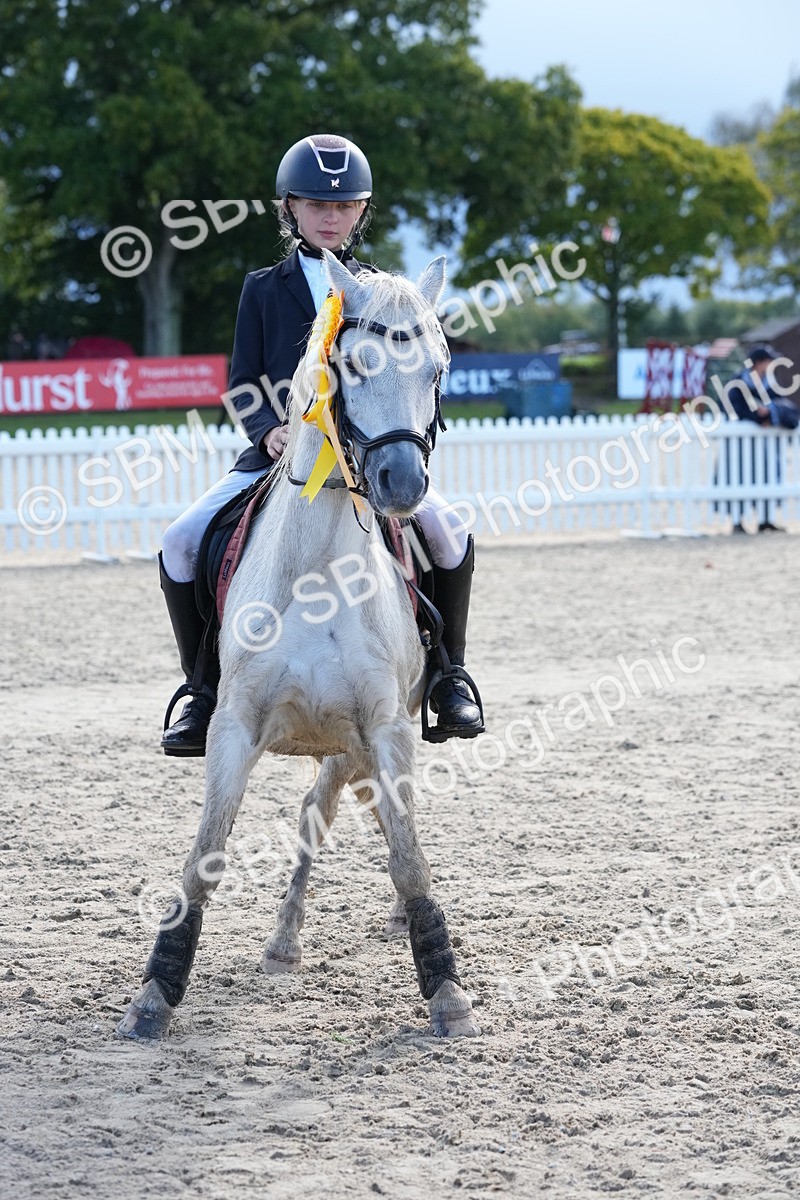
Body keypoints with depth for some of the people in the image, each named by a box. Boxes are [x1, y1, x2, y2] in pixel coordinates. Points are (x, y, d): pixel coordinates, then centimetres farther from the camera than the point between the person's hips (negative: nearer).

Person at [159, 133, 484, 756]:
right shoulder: (264, 289, 10)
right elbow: (243, 383, 5)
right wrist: (269, 430, -16)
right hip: (277, 451, 0)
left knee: (447, 531, -24)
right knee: (182, 543, -19)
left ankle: (448, 675, -3)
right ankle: (206, 688, -4)